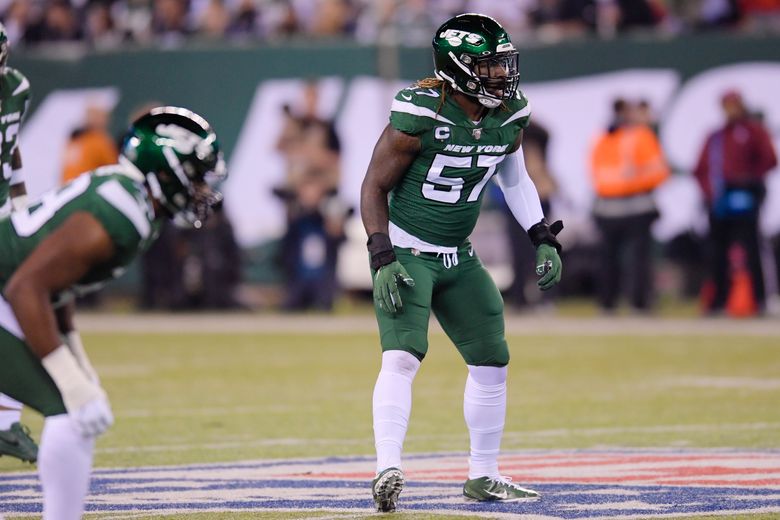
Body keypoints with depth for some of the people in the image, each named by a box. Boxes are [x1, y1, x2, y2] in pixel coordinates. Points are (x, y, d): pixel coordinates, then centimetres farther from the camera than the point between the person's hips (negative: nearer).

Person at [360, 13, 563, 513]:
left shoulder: (511, 113, -4)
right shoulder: (420, 114, -23)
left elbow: (515, 178, 15)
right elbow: (375, 187, -15)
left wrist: (544, 240, 6)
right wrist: (383, 260, -23)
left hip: (458, 257, 7)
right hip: (406, 253, -7)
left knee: (492, 363, 10)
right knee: (402, 358, -24)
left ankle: (483, 477, 24)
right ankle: (388, 472, -29)